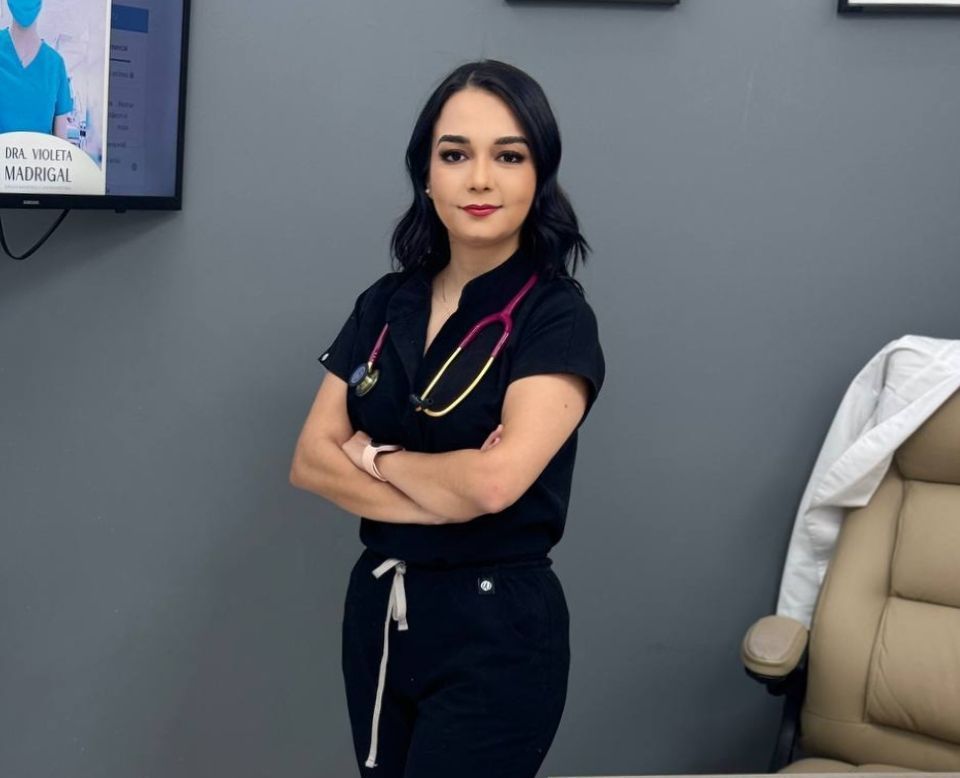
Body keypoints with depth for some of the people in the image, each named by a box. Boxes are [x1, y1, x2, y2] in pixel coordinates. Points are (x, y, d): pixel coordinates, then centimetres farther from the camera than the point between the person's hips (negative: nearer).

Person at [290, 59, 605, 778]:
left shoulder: (557, 317, -11)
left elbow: (494, 480, -24)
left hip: (497, 631, -5)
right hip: (378, 609, 6)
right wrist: (438, 502, -15)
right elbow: (310, 461, -1)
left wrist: (375, 455, -6)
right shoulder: (384, 305, 6)